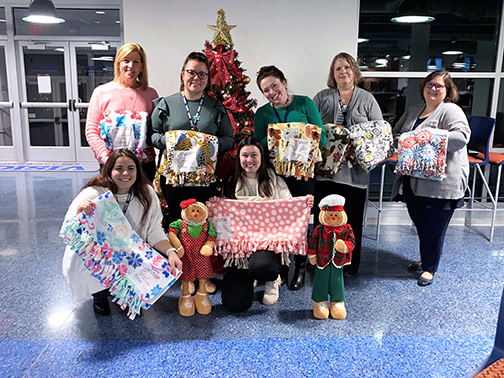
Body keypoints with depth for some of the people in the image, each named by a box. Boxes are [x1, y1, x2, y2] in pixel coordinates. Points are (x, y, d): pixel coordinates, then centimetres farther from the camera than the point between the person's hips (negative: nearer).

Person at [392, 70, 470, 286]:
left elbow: (462, 136, -21)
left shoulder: (450, 111, -6)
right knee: (420, 224, 18)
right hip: (413, 181, 7)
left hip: (440, 184, -7)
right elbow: (396, 133, 20)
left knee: (433, 227, 3)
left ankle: (430, 267, 21)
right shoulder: (413, 111, 17)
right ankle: (426, 259, 38)